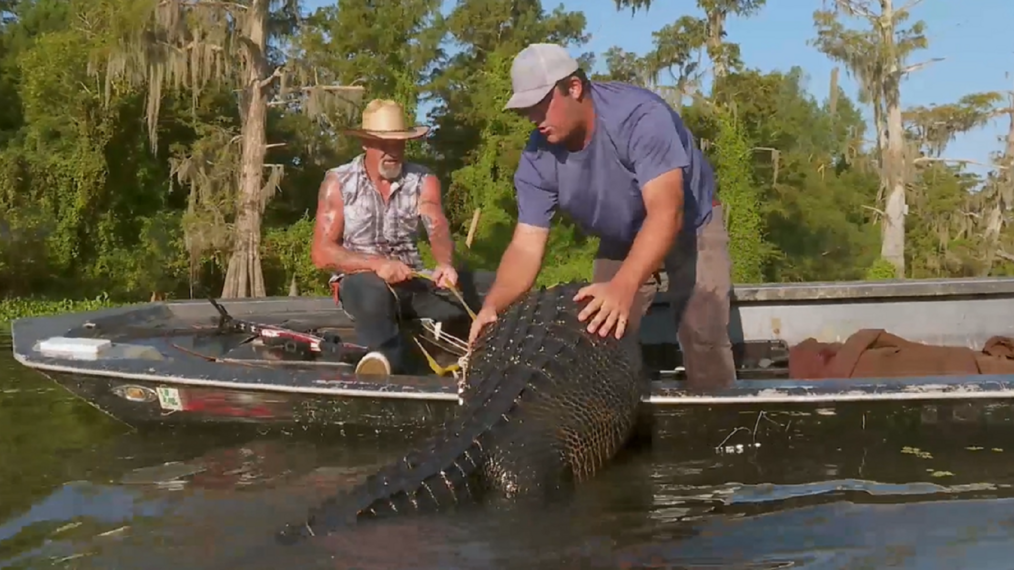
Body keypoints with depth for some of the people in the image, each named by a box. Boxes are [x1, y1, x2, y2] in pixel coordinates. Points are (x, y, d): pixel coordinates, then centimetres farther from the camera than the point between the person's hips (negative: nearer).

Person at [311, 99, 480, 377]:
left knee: (461, 288, -28)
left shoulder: (423, 181, 4)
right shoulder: (338, 183, -3)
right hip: (361, 281, -3)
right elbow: (322, 253, -8)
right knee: (373, 290, -39)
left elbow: (438, 229, -13)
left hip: (412, 281, 3)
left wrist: (445, 264, -38)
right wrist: (377, 263, -25)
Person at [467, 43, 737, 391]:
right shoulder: (537, 157, -19)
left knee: (702, 336, -17)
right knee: (603, 335, 0)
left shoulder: (639, 116, -35)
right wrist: (493, 305, -41)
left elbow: (665, 213, -44)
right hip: (621, 240, 5)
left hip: (690, 225, -5)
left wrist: (623, 288, -59)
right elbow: (526, 245, -21)